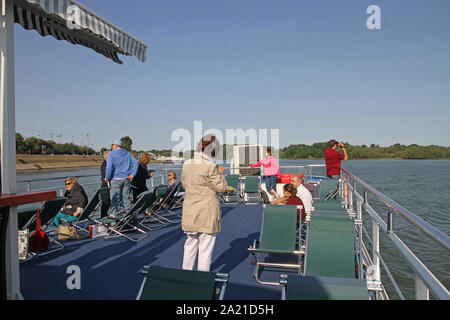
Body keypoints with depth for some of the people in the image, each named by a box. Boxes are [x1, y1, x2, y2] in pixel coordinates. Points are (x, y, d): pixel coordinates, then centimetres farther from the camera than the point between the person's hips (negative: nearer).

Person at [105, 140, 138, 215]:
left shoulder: (112, 154, -2)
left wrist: (107, 178, -5)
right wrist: (132, 174, 1)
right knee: (126, 198, 11)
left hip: (116, 179, -4)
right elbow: (135, 163, 4)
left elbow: (109, 167, -14)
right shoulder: (127, 153, 12)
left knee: (115, 199, 1)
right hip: (126, 179, 4)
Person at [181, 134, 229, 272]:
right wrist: (220, 173, 5)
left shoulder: (186, 164, 3)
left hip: (189, 211, 6)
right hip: (207, 211, -6)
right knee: (205, 248, 6)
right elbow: (221, 187, -10)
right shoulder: (210, 166, -17)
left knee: (190, 244, 21)